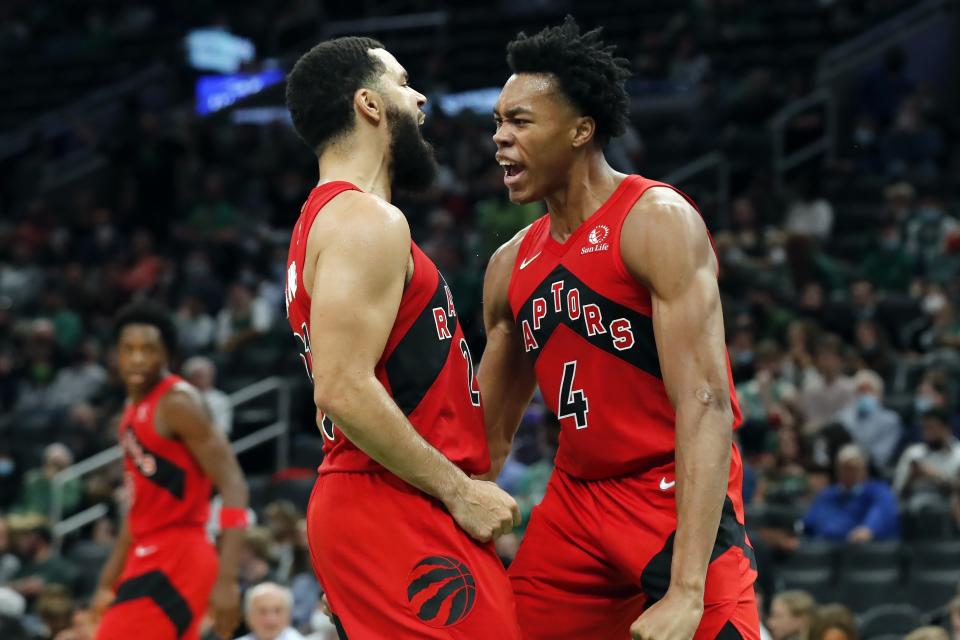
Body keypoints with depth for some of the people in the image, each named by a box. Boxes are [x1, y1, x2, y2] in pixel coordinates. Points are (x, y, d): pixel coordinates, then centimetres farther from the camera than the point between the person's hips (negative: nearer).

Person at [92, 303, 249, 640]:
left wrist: (226, 580, -26)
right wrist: (107, 584, 23)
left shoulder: (178, 403, -11)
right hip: (148, 558, 10)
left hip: (175, 561, -10)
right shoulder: (134, 410, 16)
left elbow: (233, 487, -18)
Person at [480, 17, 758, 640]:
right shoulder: (511, 266, 9)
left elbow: (706, 405, -22)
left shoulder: (656, 221, -14)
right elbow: (492, 434, 20)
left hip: (679, 497, -7)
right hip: (576, 502, 7)